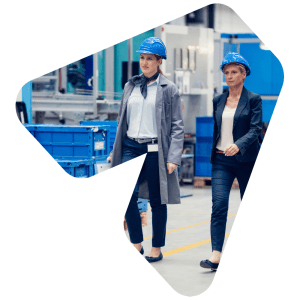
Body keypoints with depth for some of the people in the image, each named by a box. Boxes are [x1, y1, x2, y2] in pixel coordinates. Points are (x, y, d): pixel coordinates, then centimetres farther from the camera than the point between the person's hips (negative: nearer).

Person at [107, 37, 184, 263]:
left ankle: (157, 249, 16)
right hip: (131, 147, 3)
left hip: (155, 149, -3)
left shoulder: (169, 89, 0)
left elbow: (177, 126, -2)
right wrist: (116, 151, 15)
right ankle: (136, 245, 7)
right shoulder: (130, 86, 12)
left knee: (157, 201, 4)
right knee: (127, 196, -8)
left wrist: (173, 157, -10)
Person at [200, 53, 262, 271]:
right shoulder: (218, 101, 10)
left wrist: (238, 145, -31)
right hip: (221, 160, 3)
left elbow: (255, 129, -14)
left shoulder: (253, 100, -3)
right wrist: (210, 154, 14)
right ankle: (216, 255, -19)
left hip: (245, 160, -3)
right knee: (219, 205, -12)